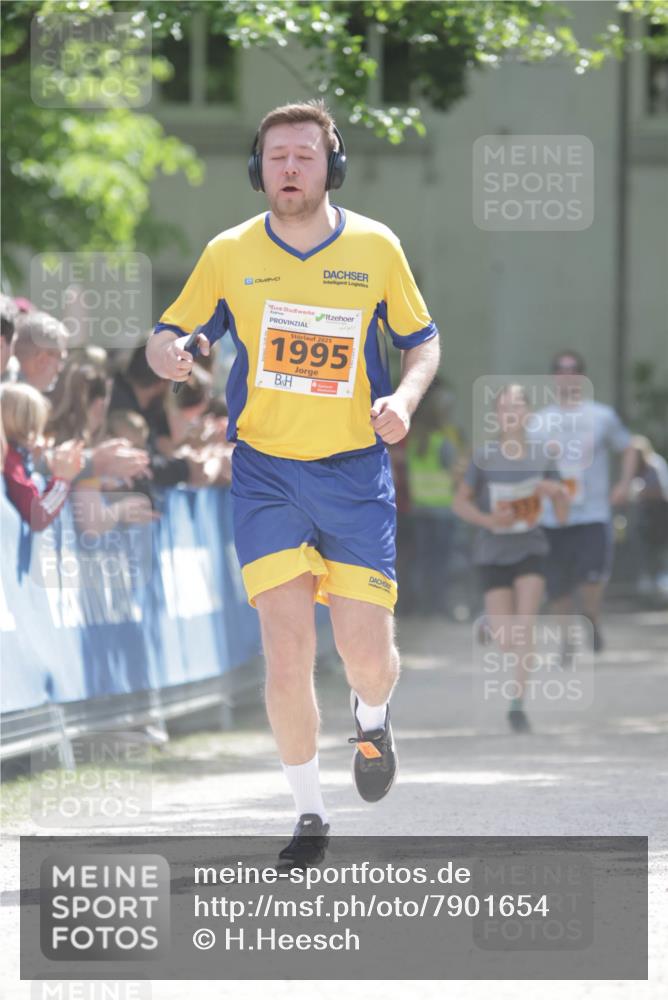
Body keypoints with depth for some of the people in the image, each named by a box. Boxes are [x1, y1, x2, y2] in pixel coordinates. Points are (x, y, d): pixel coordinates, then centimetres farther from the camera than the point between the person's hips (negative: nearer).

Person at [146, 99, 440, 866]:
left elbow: (423, 341, 10)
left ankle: (371, 719, 34)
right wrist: (169, 353, -19)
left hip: (356, 472, 0)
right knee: (286, 649, -11)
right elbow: (166, 339, 6)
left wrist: (404, 398, -11)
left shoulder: (375, 247, -1)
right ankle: (309, 815, 5)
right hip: (265, 472, 0)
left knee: (367, 653, -4)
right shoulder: (230, 254, -1)